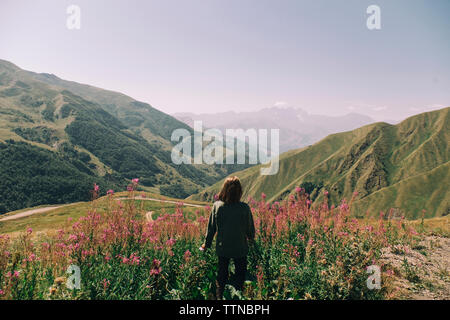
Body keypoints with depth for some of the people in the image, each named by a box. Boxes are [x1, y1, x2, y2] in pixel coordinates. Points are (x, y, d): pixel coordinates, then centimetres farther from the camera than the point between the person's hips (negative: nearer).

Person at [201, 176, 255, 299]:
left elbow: (211, 227, -6)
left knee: (222, 274, 22)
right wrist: (251, 238, 18)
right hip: (240, 248, -1)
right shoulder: (245, 208, -20)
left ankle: (219, 296, 31)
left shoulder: (217, 206, -16)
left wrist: (207, 244, 10)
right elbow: (250, 228, -5)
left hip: (222, 248, 2)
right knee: (240, 274, 21)